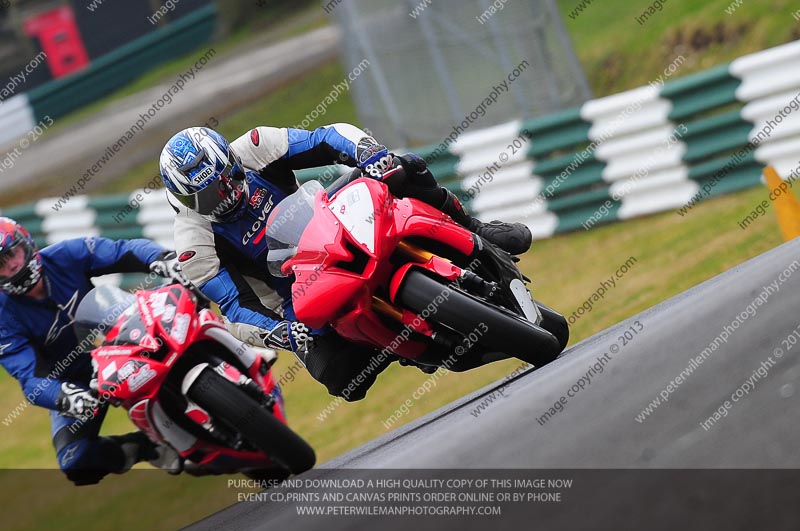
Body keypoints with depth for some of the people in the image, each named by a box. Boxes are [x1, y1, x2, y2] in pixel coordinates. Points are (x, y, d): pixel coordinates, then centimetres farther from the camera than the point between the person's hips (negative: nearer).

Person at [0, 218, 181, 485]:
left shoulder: (66, 255, -15)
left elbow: (124, 251, -16)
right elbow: (30, 379, -27)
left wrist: (160, 258, -39)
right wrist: (63, 398, -49)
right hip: (69, 386, -2)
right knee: (75, 463, -24)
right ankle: (147, 447, -5)